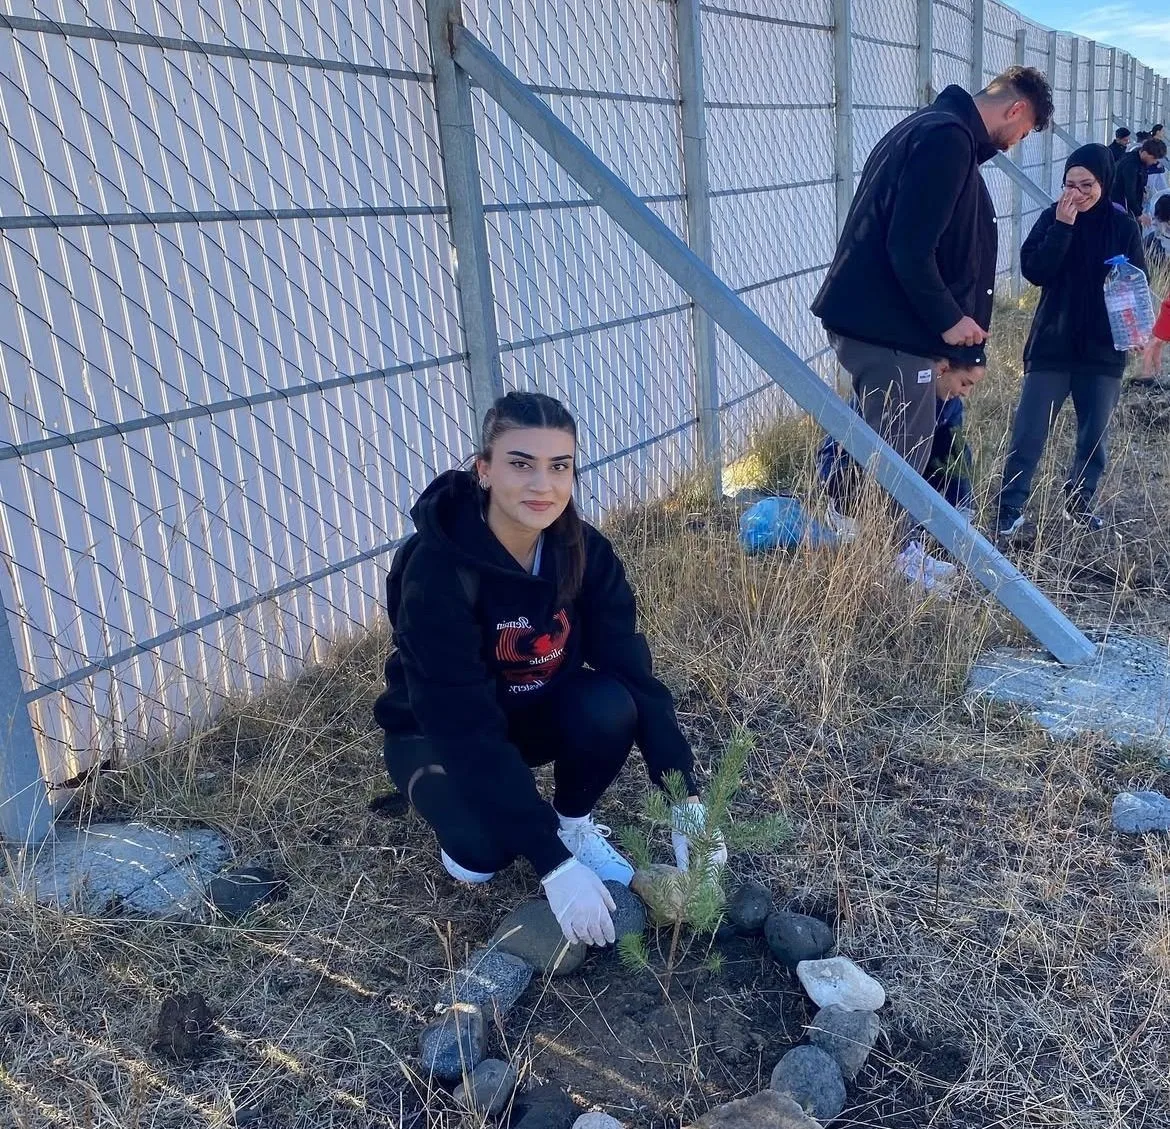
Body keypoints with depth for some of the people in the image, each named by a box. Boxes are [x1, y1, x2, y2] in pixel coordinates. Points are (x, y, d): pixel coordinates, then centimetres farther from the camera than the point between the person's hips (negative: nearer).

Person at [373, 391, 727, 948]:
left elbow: (632, 669, -18)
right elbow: (467, 727, -36)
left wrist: (686, 800, -28)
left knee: (610, 707, -28)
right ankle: (464, 828, 6)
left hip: (533, 713, 4)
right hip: (436, 733, -4)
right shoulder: (437, 571, -33)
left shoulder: (585, 551, -17)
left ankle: (574, 825, 2)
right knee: (489, 841, -31)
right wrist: (553, 866, -40)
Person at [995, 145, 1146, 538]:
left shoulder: (1123, 225, 0)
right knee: (1028, 432, -3)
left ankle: (1079, 502, 28)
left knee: (1095, 434, 11)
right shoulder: (1053, 217, -3)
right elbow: (1034, 271, -14)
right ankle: (1009, 510, 4)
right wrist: (1062, 226, -21)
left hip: (1103, 349, 2)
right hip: (1052, 345, -2)